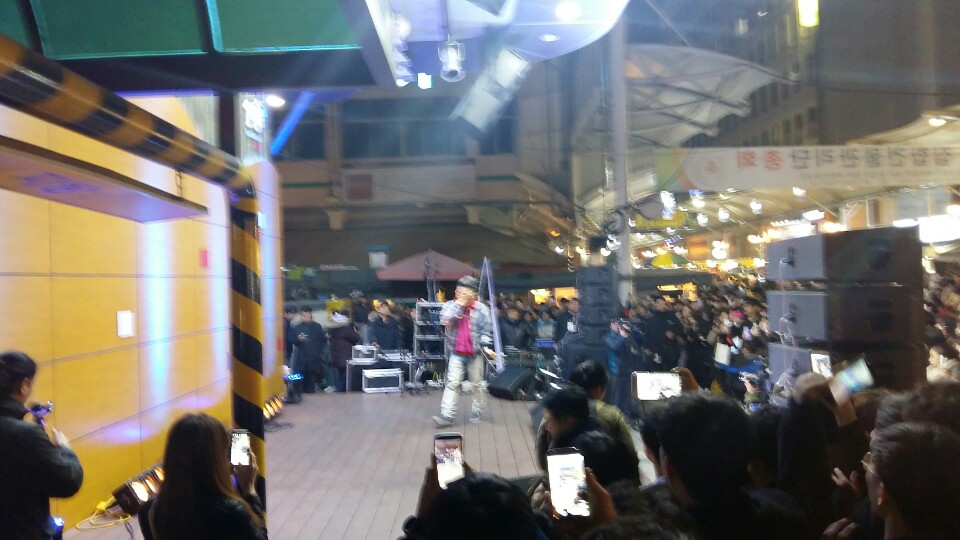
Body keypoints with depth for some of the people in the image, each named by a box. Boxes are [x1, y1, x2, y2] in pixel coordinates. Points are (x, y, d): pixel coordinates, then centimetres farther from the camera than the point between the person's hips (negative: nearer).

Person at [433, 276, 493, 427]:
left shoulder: (481, 309, -4)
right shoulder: (449, 305, 0)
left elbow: (488, 330, -2)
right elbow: (445, 321, -18)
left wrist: (485, 346, -13)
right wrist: (458, 305, -19)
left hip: (475, 353, 0)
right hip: (456, 353, 1)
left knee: (476, 384, 12)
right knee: (452, 383, -5)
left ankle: (477, 410, 28)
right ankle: (447, 415, -8)